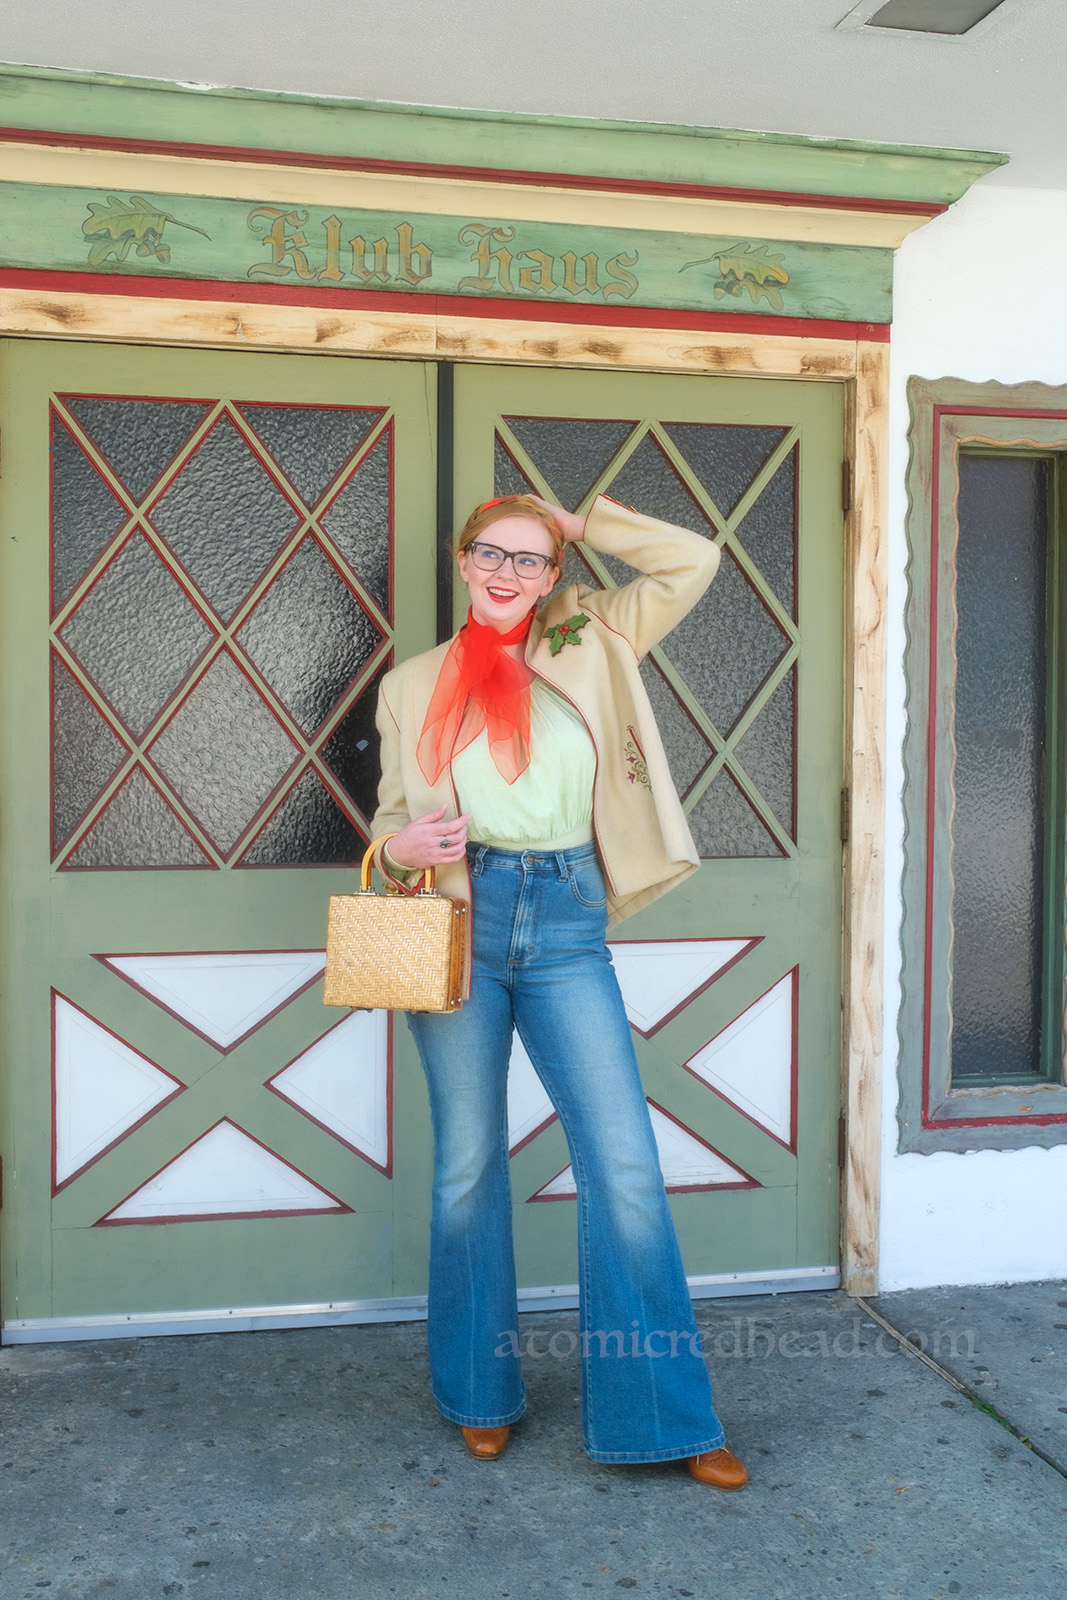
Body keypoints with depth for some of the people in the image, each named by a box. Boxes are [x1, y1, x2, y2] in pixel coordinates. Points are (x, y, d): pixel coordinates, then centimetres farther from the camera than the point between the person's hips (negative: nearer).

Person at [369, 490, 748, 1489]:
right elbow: (391, 820, 13)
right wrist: (404, 849, -10)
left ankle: (662, 1414, 9)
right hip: (462, 923, 0)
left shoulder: (592, 649, 10)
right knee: (469, 1165, 9)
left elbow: (691, 561, 10)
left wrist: (580, 523, 11)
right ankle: (479, 1394, 27)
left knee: (625, 1165, -3)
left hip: (566, 927, 0)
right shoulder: (413, 685, 9)